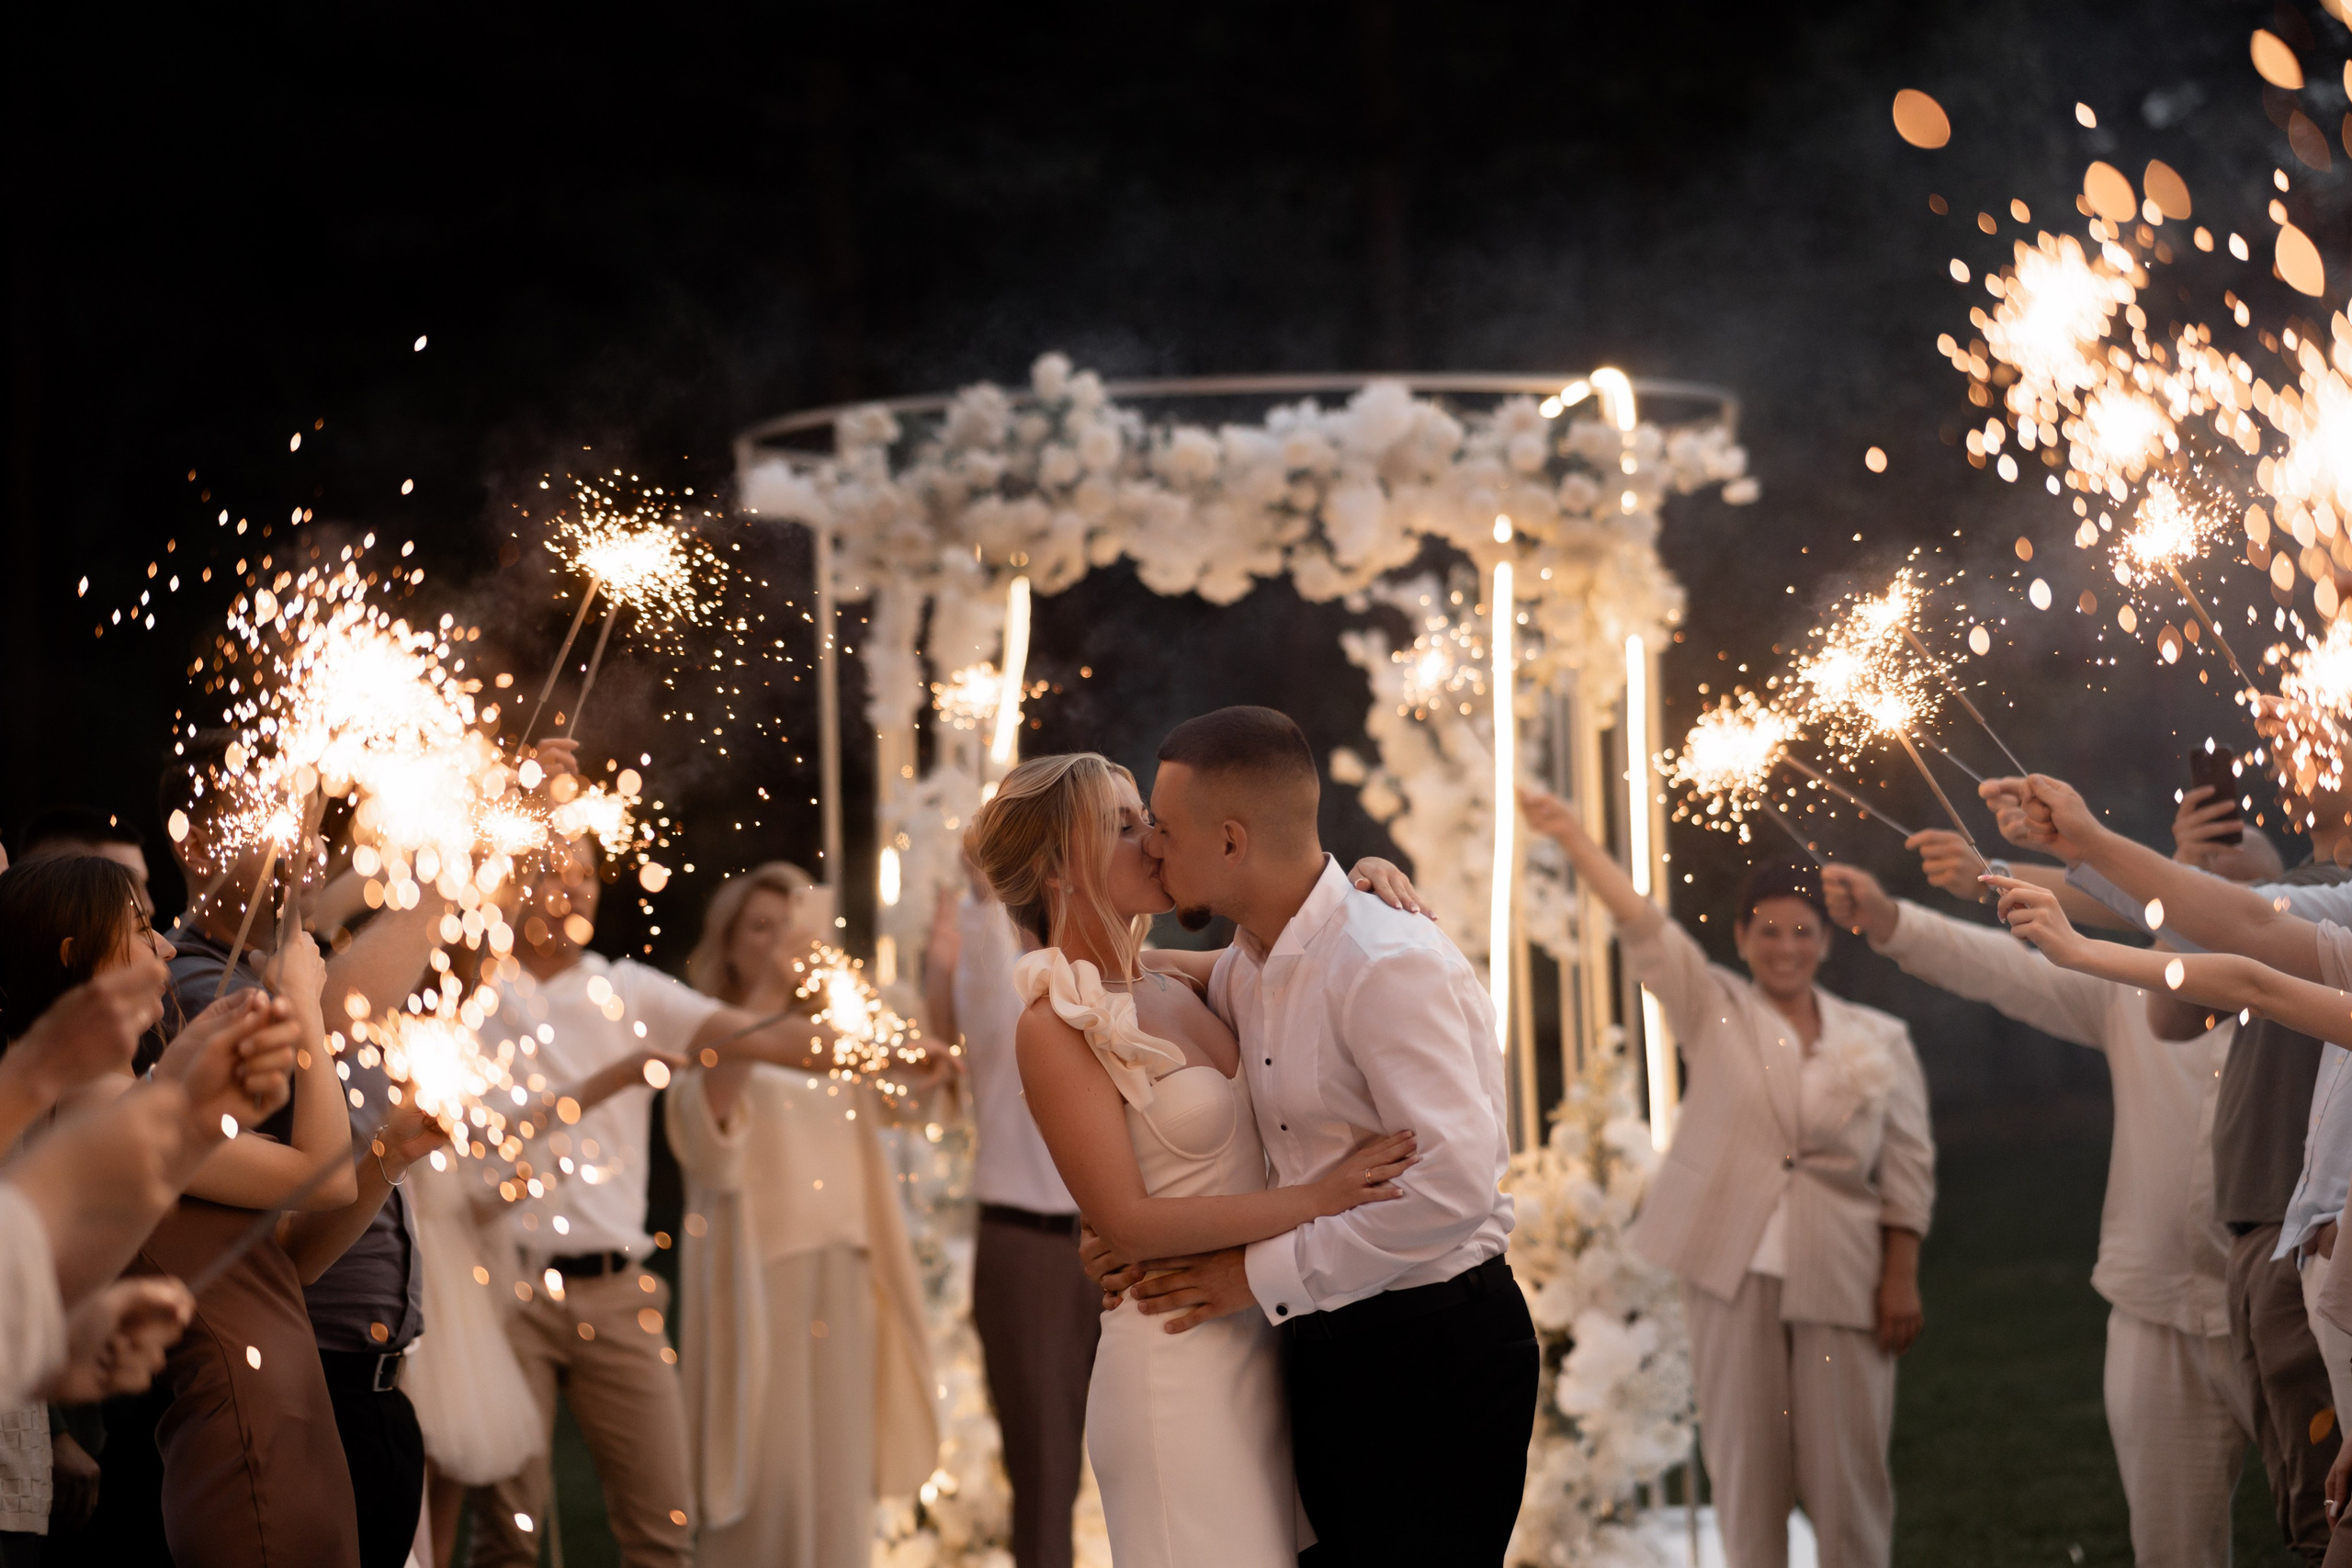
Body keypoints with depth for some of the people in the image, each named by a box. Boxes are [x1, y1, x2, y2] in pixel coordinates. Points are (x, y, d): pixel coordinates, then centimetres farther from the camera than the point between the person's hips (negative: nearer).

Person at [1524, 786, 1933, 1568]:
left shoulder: (1879, 1040, 8)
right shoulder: (1714, 1012, 6)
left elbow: (1908, 1168, 6)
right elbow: (1643, 929, -7)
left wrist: (1902, 1281, -2)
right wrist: (1573, 836, -21)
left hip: (1841, 1276, 0)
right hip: (1735, 1268, 0)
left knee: (1849, 1467, 0)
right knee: (1746, 1461, 3)